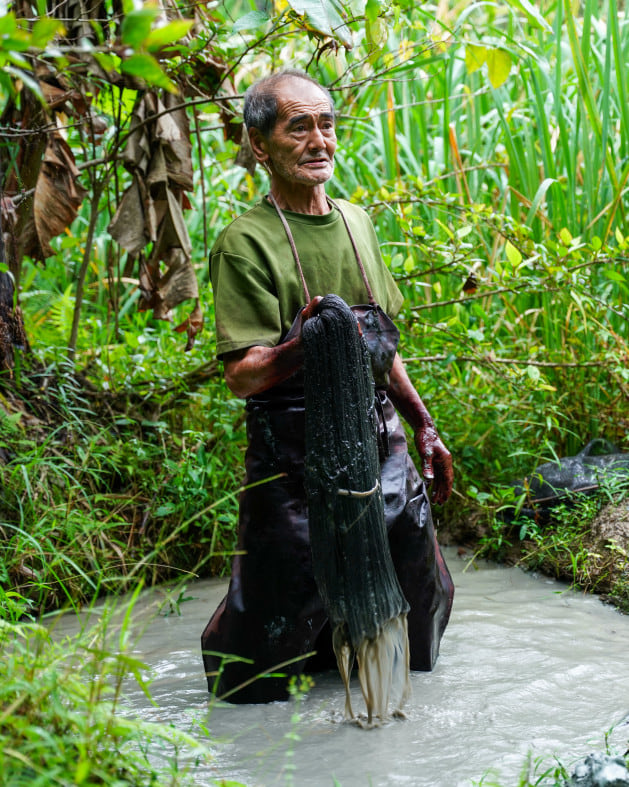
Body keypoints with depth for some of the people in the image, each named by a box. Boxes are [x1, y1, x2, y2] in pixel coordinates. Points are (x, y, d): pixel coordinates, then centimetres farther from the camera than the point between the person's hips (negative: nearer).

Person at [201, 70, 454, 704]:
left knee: (416, 594, 14)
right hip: (293, 460, -6)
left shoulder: (355, 223, 11)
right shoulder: (246, 242, -11)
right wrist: (297, 349, -36)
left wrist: (424, 427, 21)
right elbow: (241, 377, -17)